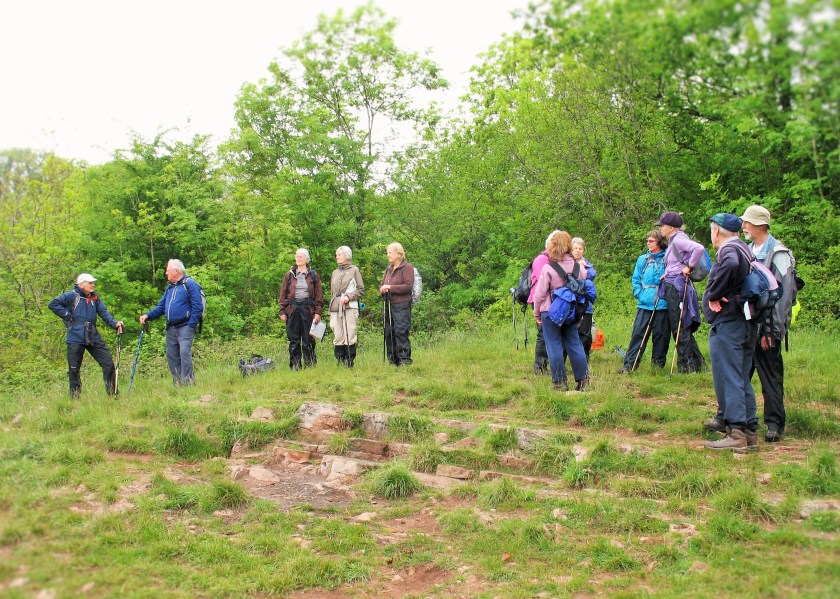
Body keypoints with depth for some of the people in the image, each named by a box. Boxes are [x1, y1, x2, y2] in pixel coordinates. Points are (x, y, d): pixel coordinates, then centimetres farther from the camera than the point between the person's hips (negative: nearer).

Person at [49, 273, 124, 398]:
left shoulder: (95, 297, 8)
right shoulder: (72, 296, -5)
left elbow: (104, 312, 1)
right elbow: (52, 304, -6)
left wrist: (115, 323, -16)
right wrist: (67, 315, -10)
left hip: (93, 337, 4)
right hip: (75, 339, -4)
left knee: (108, 363, -1)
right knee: (74, 369, 5)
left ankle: (113, 394, 7)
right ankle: (74, 397, 18)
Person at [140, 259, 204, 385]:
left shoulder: (190, 284, -7)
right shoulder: (169, 287, 18)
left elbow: (198, 307, -12)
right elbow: (161, 306, 18)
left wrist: (191, 326, -17)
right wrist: (148, 315, 2)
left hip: (185, 327, -8)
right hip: (171, 328, 8)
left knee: (184, 351, -19)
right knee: (172, 356, 8)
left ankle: (187, 382, -17)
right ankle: (177, 383, 14)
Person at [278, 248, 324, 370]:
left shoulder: (313, 276, 7)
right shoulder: (289, 275, 10)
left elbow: (319, 295, 5)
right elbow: (282, 294, 9)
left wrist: (318, 312, -4)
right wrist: (282, 311, 0)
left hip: (308, 309, -1)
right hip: (292, 309, 1)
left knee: (308, 339, -1)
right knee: (294, 340, 2)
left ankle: (310, 364, 7)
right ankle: (295, 366, 7)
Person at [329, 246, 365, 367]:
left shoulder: (354, 270, 6)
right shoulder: (335, 272, 19)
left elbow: (361, 289, 3)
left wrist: (348, 297, -12)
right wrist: (330, 312, 16)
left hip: (350, 307, -4)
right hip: (335, 308, 4)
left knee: (350, 337, -7)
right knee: (338, 338, 0)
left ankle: (350, 363, -1)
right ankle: (340, 363, 5)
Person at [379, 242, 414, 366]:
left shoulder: (407, 267, -4)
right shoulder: (389, 269, 18)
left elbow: (408, 286, -13)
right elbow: (382, 284, 23)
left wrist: (390, 287, -15)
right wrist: (382, 289, -2)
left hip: (401, 305, -8)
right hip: (388, 305, 8)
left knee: (400, 331, -12)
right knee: (388, 333, 7)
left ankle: (404, 359, -7)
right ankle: (393, 360, 15)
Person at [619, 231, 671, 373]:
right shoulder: (642, 259, 13)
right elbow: (636, 279, 16)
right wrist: (638, 293, 2)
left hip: (662, 304, -2)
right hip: (644, 303, 2)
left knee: (660, 333, 4)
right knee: (638, 332, -3)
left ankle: (658, 362, 17)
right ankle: (630, 363, -2)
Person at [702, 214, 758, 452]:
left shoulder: (729, 250, -12)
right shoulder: (744, 250, 19)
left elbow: (731, 265, -35)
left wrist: (714, 295, -23)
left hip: (726, 323, -10)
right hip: (746, 323, 10)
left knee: (728, 378, -7)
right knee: (742, 379, 13)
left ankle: (736, 434, -7)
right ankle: (750, 432, 17)